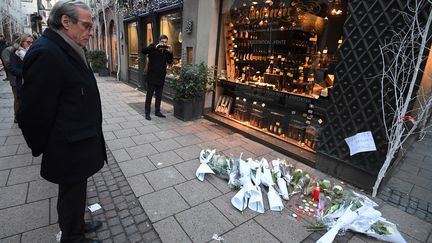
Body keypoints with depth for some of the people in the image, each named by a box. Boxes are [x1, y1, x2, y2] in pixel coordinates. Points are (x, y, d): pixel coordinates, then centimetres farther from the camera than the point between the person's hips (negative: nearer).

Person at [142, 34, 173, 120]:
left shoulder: (166, 51, 9)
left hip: (161, 78, 5)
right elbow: (143, 51, -19)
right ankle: (147, 113, 10)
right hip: (152, 77, -5)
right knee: (149, 96, 2)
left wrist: (170, 52, -8)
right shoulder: (153, 47, -4)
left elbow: (169, 62, 7)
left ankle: (157, 111, 24)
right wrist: (155, 47, -29)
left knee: (159, 96, 12)